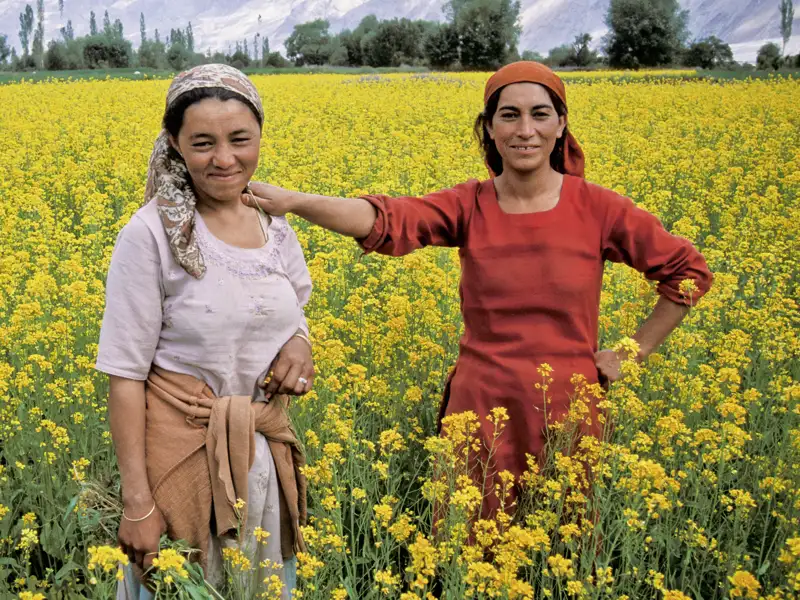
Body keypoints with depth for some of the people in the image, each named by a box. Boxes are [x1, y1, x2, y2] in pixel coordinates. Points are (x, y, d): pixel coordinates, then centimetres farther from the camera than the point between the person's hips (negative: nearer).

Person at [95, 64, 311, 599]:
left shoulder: (276, 229, 1)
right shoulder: (152, 235, -15)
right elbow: (125, 375, -13)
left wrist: (299, 347, -9)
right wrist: (138, 503, -15)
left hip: (265, 449, 5)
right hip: (184, 449, -5)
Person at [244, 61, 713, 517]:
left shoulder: (596, 208, -6)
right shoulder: (468, 207, -4)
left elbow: (691, 273, 4)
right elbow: (385, 220, -21)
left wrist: (632, 355, 1)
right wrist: (291, 200, -36)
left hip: (566, 411, 0)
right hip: (481, 409, 1)